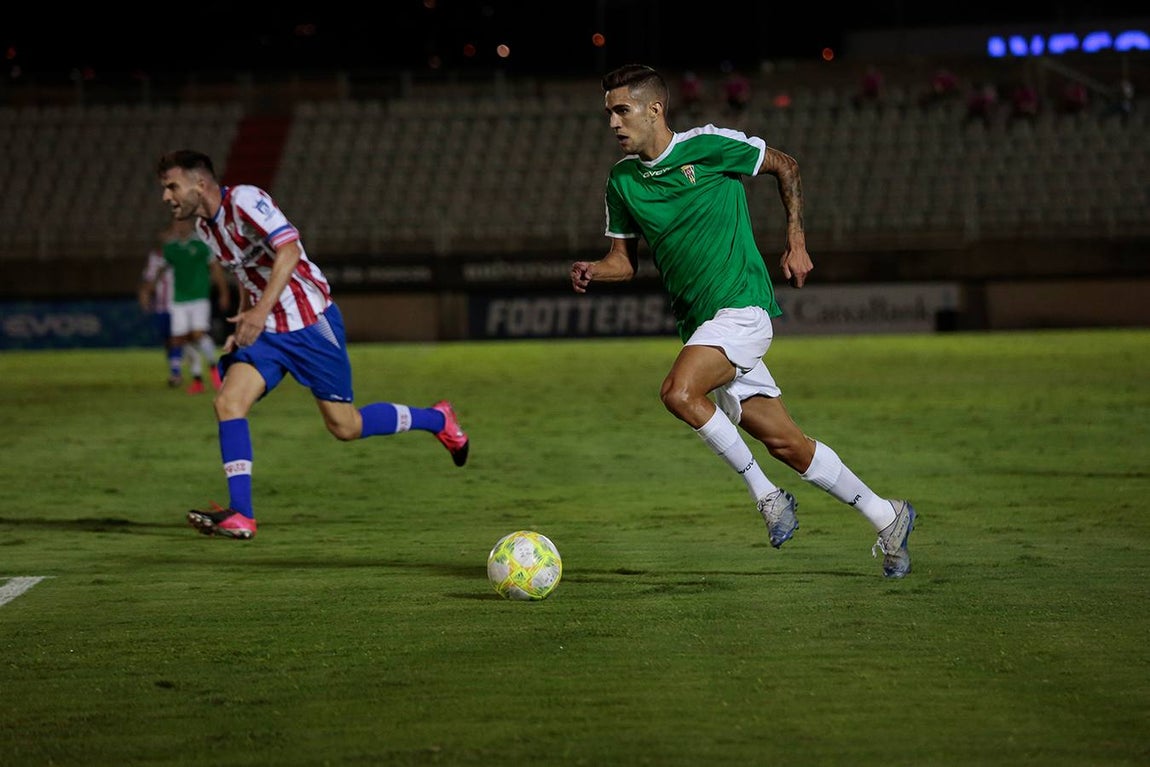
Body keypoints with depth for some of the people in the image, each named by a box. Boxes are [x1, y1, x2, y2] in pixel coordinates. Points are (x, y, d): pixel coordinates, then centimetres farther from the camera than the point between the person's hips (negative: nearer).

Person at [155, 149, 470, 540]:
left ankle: (437, 419, 25)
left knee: (345, 427, 1)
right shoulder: (205, 226, 10)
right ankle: (240, 515, -16)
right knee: (228, 401, -15)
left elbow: (288, 250, -27)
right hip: (265, 330, 8)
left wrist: (259, 312, -33)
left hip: (310, 321, -8)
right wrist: (242, 323, 10)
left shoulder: (244, 200, -17)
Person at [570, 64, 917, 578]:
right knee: (783, 443, 5)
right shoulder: (622, 180, 8)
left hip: (741, 305, -6)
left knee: (679, 392, -29)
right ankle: (886, 518, 19)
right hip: (698, 324, 6)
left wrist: (796, 242, 4)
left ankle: (765, 493, -12)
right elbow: (625, 260, 15)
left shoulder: (708, 145, -8)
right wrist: (593, 272, -7)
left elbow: (784, 167, 6)